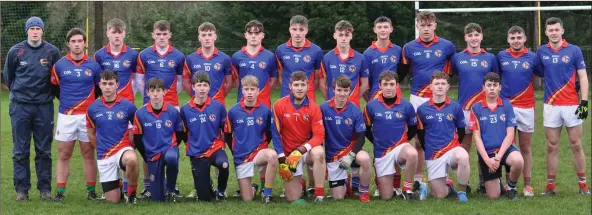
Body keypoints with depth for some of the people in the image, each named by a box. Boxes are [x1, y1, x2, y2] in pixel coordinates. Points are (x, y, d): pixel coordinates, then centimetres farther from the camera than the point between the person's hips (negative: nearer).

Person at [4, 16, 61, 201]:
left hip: (44, 106, 0)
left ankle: (45, 189, 10)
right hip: (20, 107, 0)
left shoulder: (52, 52, -2)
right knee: (20, 151, 2)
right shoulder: (16, 51, 0)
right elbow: (8, 76, 14)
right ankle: (22, 189, 7)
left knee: (44, 151, 4)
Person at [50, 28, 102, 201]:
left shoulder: (93, 66, 2)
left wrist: (91, 104, 7)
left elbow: (100, 89, 12)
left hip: (87, 115, 0)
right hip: (65, 115, 0)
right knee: (63, 155, 1)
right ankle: (60, 192, 3)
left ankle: (91, 191, 8)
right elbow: (54, 87, 12)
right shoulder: (59, 65, 2)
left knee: (89, 154, 3)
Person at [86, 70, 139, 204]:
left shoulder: (128, 106, -6)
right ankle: (118, 185, 40)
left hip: (123, 148, -2)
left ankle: (131, 193, -15)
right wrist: (102, 149, 12)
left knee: (131, 159, -42)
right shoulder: (93, 109, -1)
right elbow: (91, 134, 13)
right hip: (104, 156, 2)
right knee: (112, 200, 2)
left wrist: (132, 145, 7)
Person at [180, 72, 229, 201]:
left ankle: (221, 191, -7)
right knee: (204, 198, -1)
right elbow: (183, 133, 8)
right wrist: (191, 147, 9)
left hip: (215, 148, 0)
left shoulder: (218, 106, -6)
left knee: (223, 164, -38)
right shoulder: (185, 110, -5)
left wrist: (221, 145, 0)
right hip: (197, 153, 0)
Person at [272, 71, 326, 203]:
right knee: (293, 199, -3)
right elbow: (276, 134, -6)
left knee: (319, 152, -38)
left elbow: (319, 135, -13)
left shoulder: (314, 108, -9)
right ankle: (298, 183, 36)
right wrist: (282, 160, -11)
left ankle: (319, 197, -29)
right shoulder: (279, 106, -9)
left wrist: (301, 150, -27)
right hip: (288, 154, 0)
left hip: (307, 151, 0)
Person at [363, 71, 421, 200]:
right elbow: (366, 129, 9)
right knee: (386, 197, -2)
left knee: (412, 153, -40)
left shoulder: (406, 106, -3)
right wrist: (377, 142, 8)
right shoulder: (371, 106, -3)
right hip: (381, 151, 1)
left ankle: (408, 188, -16)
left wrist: (402, 141, 4)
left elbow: (413, 128, 10)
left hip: (400, 146, -1)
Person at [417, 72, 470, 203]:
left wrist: (453, 146, 7)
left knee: (463, 156, -39)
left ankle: (462, 191, -16)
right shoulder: (422, 109, -1)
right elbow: (420, 133, 10)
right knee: (439, 195, -2)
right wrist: (429, 150, 11)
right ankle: (448, 187, 37)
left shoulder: (456, 107, 0)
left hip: (452, 149, -1)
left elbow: (461, 131, 11)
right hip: (433, 155, 1)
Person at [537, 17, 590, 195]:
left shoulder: (574, 50, 0)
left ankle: (583, 184, 6)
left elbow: (583, 77, -1)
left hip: (571, 105, -2)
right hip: (551, 106, 2)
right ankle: (551, 185, 6)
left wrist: (584, 102, -9)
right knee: (552, 147, 3)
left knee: (576, 145, 1)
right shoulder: (541, 52, 6)